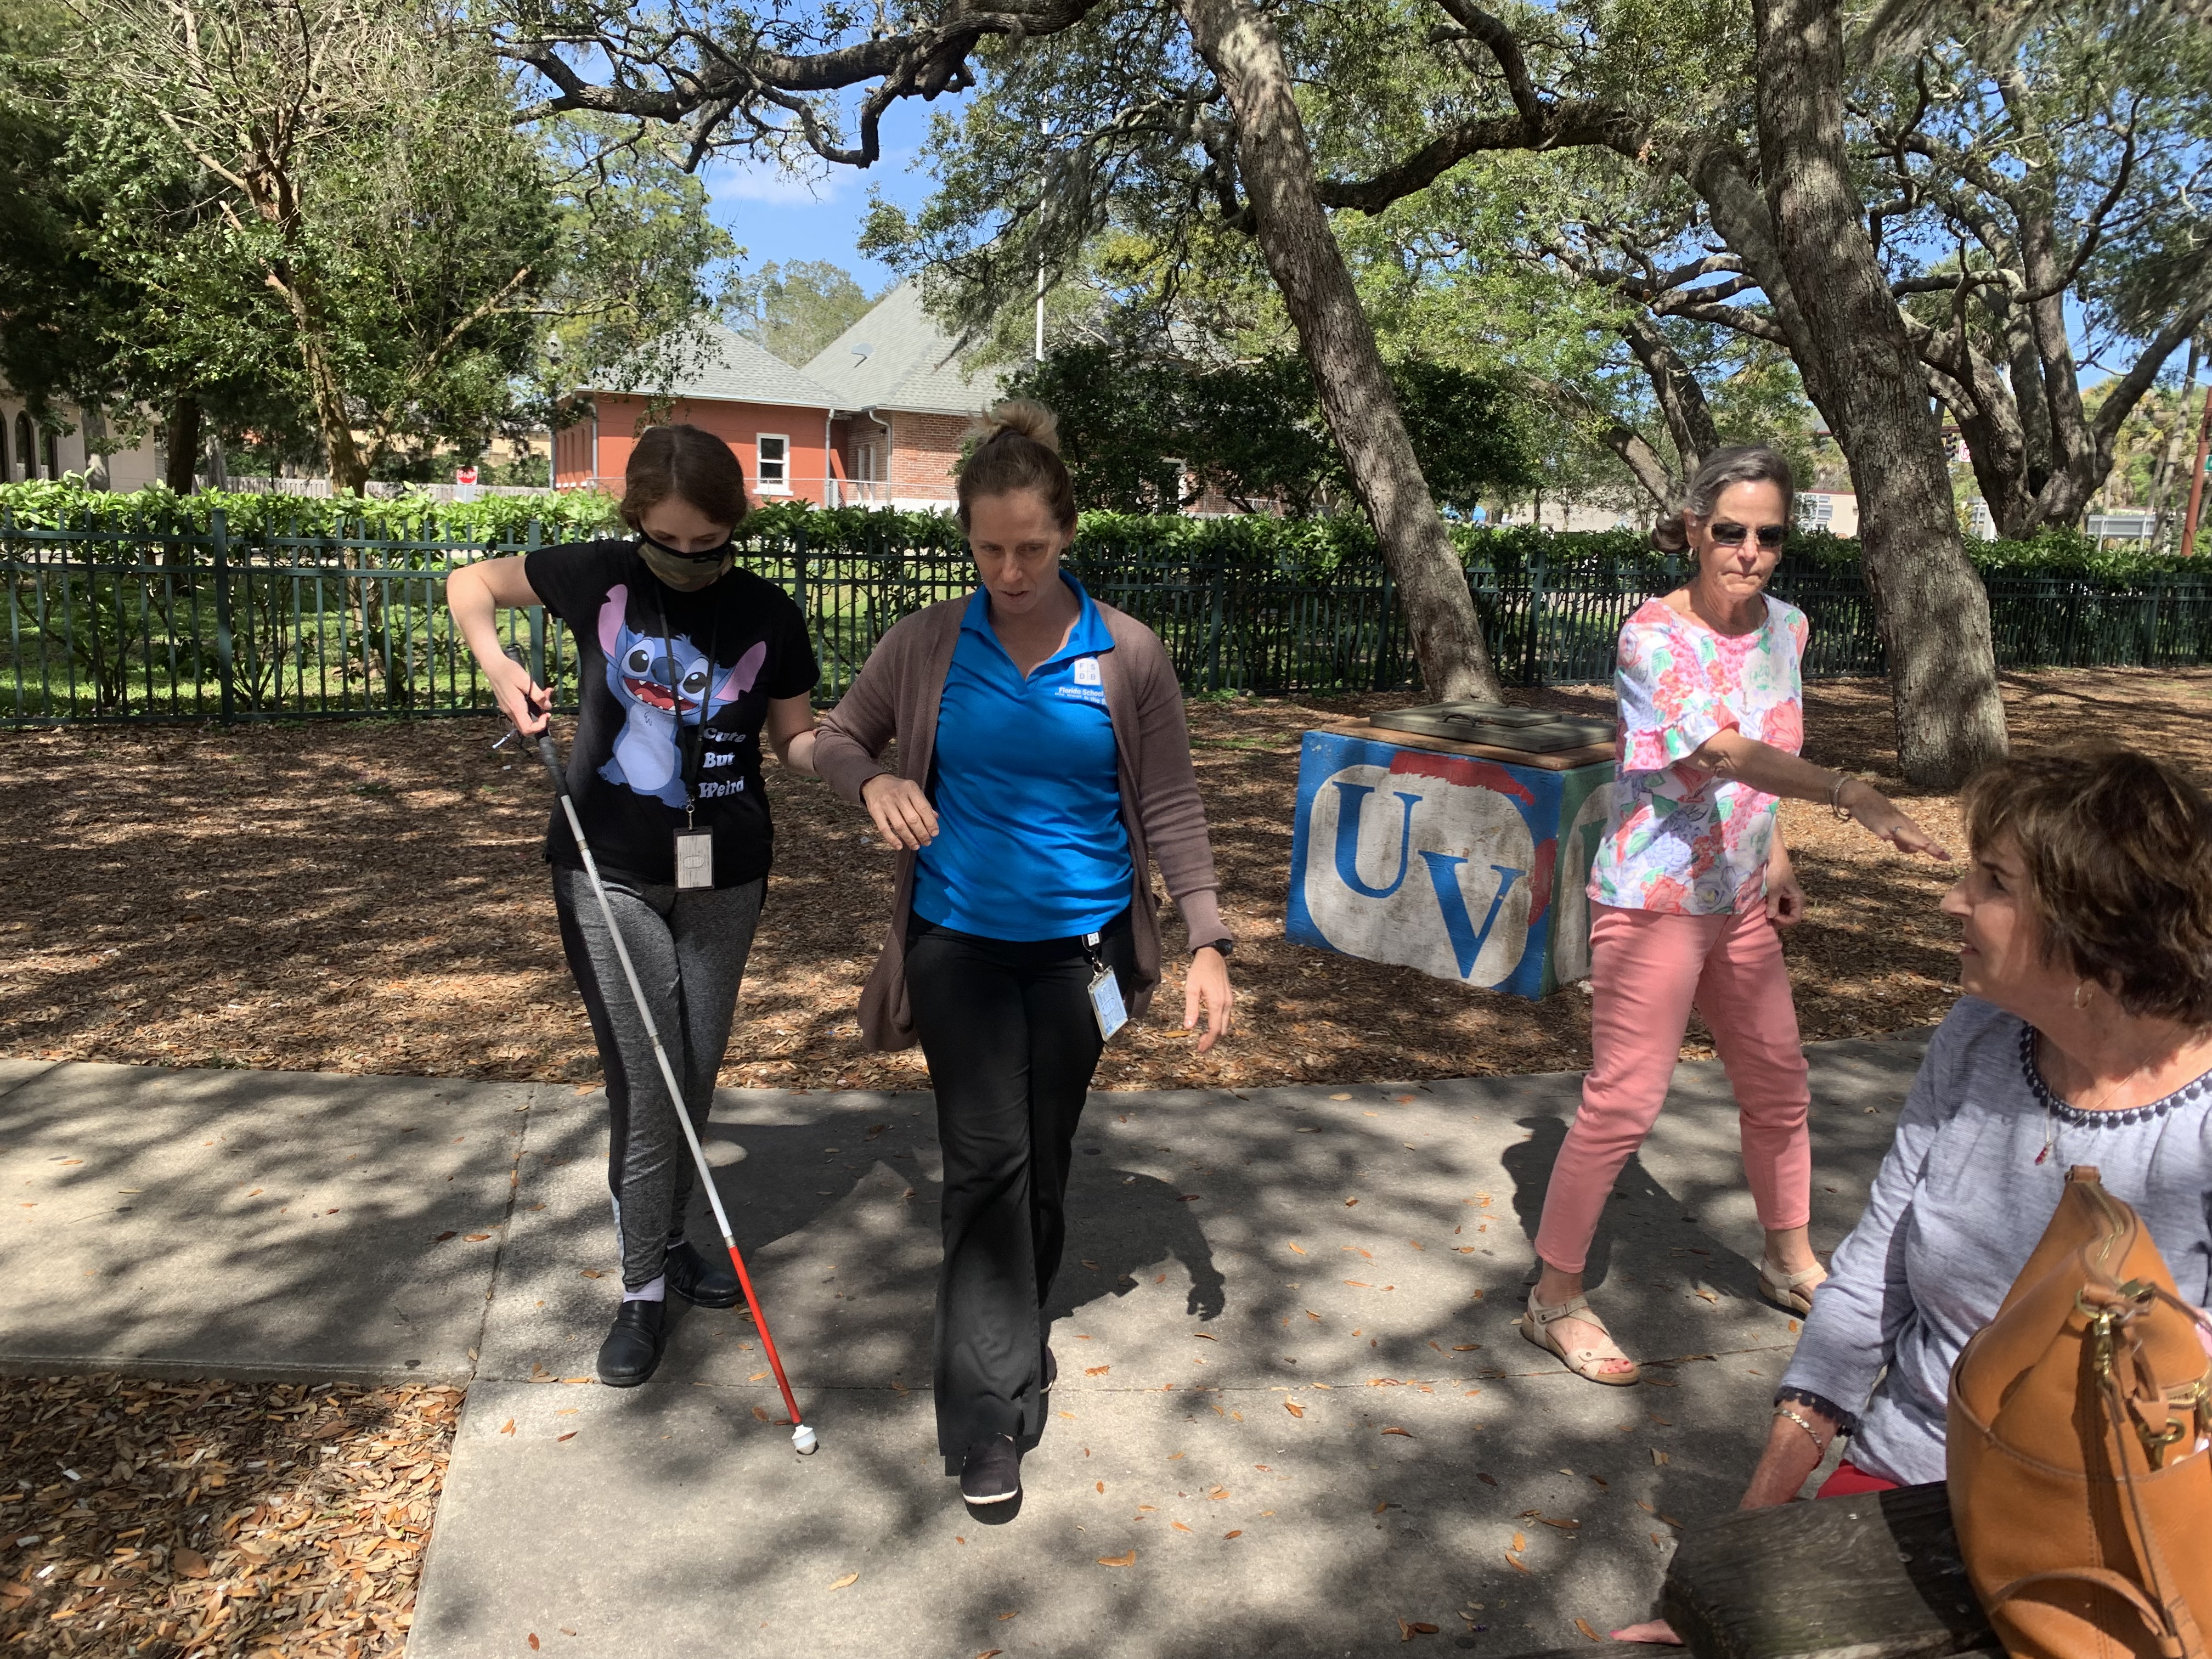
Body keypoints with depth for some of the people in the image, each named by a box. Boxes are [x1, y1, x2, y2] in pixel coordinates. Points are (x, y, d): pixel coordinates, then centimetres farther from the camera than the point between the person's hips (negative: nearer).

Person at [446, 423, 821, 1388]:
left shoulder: (768, 616, -4)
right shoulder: (599, 577, -5)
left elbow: (796, 737, 3)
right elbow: (470, 583, 8)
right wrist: (498, 667, -10)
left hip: (723, 877, 2)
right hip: (608, 874, -2)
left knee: (695, 1079, 15)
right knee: (645, 1084, -4)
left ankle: (666, 1238, 36)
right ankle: (645, 1285, 12)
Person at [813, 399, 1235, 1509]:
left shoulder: (1127, 657, -5)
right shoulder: (928, 645, -3)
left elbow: (1171, 810, -1)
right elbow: (839, 738, 8)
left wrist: (1208, 942, -5)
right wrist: (873, 783, -15)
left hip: (1077, 945, 1)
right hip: (958, 940, -1)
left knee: (1044, 1159, 14)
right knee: (986, 1158, -7)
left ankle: (1019, 1328, 39)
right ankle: (987, 1414, 3)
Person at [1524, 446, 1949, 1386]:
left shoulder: (1784, 628, 3)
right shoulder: (1654, 639, -20)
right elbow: (1723, 754, -35)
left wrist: (1776, 858, 14)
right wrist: (1849, 793, -48)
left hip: (1738, 901, 8)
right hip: (1653, 903, -7)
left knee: (1777, 1083, 19)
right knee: (1623, 1104, -4)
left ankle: (1790, 1260, 41)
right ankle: (1556, 1298, 11)